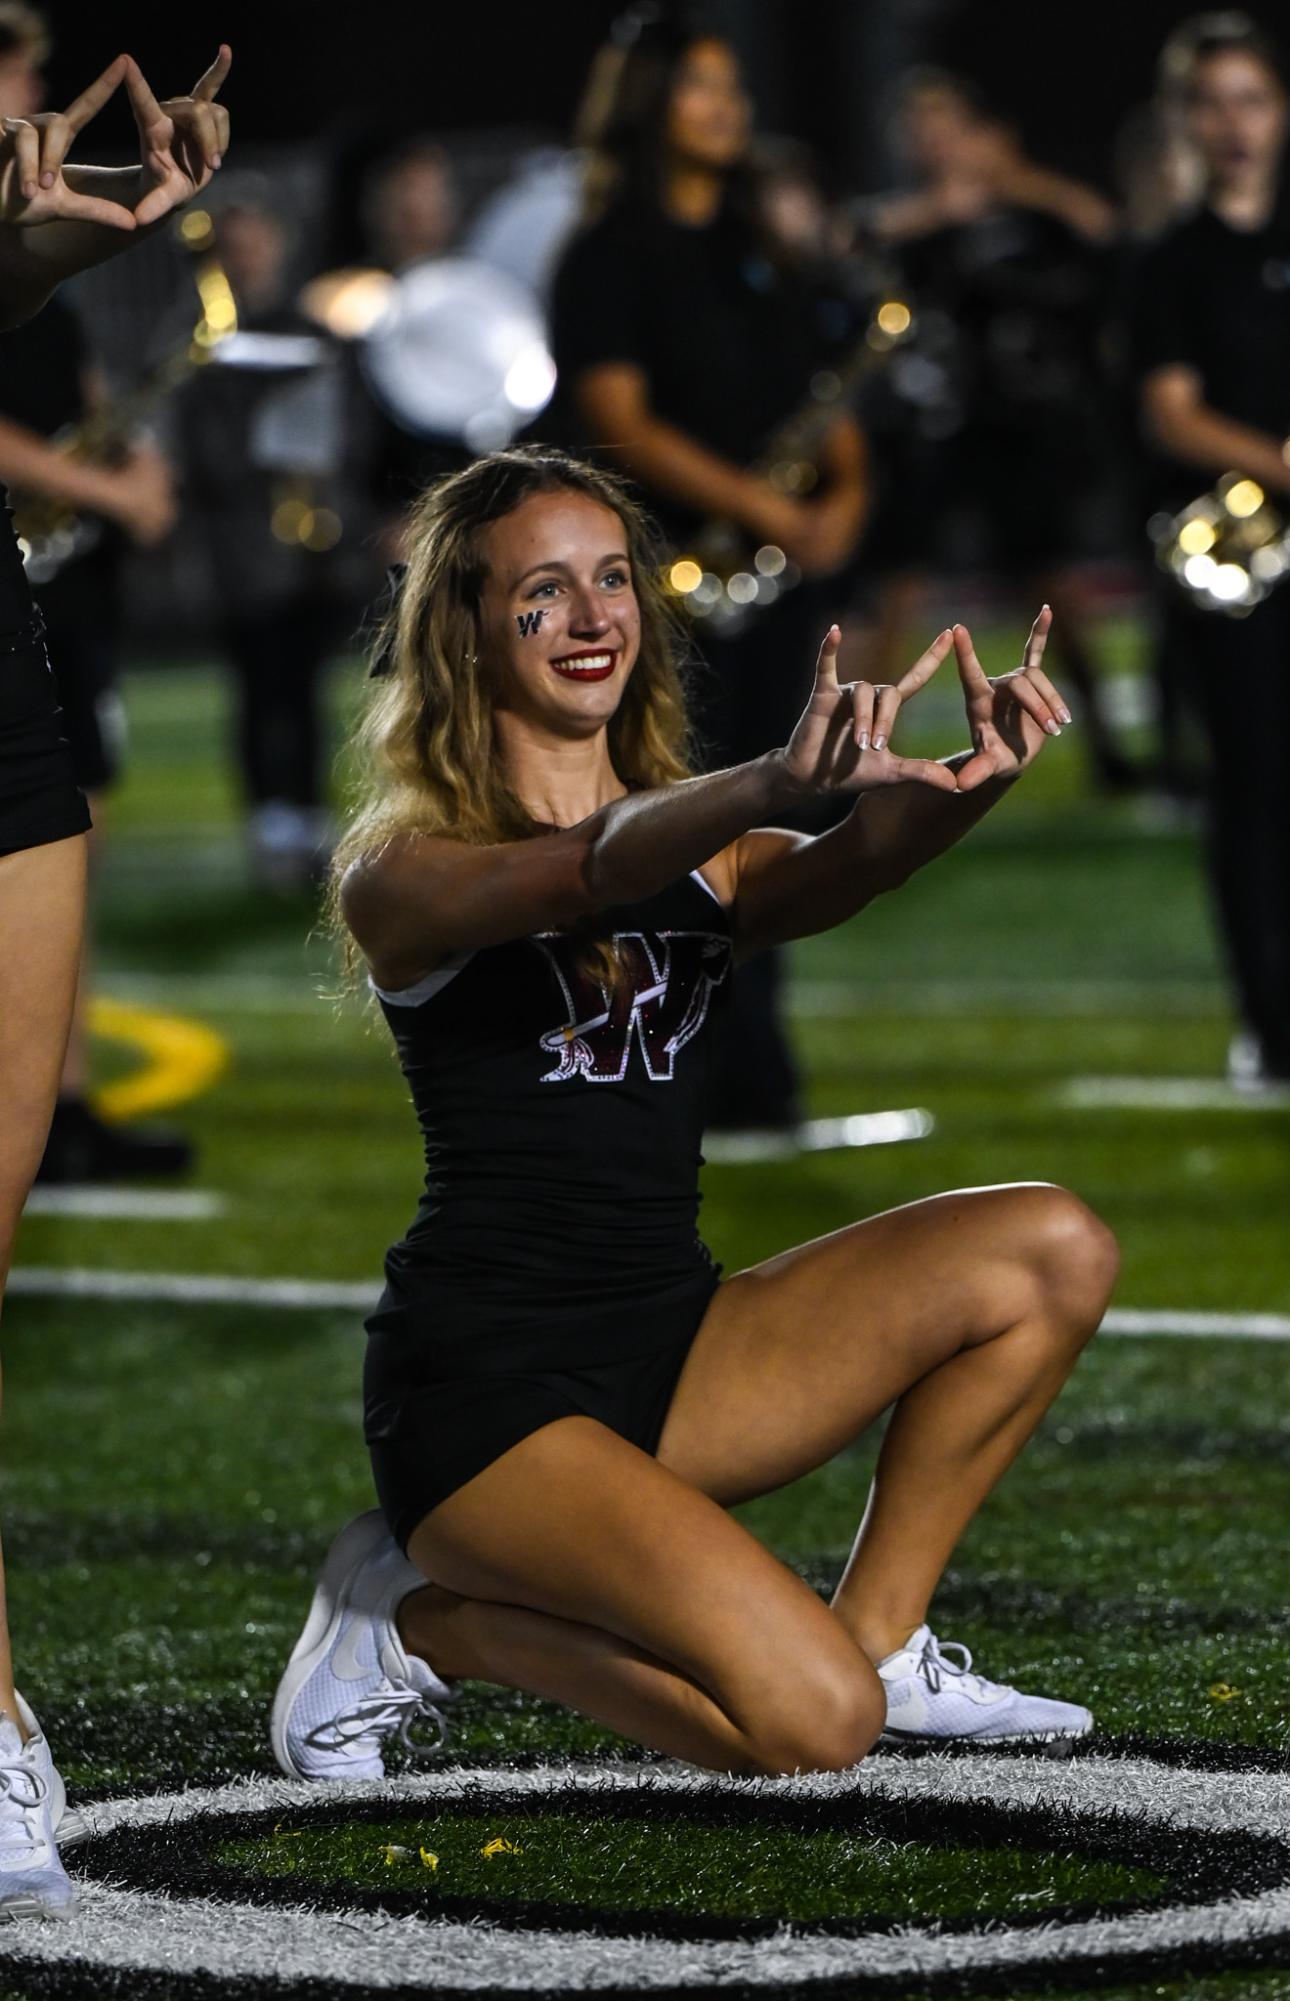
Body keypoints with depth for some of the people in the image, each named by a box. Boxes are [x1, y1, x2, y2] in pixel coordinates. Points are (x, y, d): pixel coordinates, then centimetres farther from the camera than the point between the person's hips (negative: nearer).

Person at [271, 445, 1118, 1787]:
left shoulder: (707, 855, 11)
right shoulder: (405, 871, -6)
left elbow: (841, 874, -12)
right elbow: (591, 871, -28)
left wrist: (976, 777, -35)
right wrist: (780, 783, -48)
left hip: (672, 1350, 7)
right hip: (485, 1386, -7)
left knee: (1050, 1253, -7)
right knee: (811, 1722, -23)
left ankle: (880, 1630, 6)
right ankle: (423, 1622, 0)